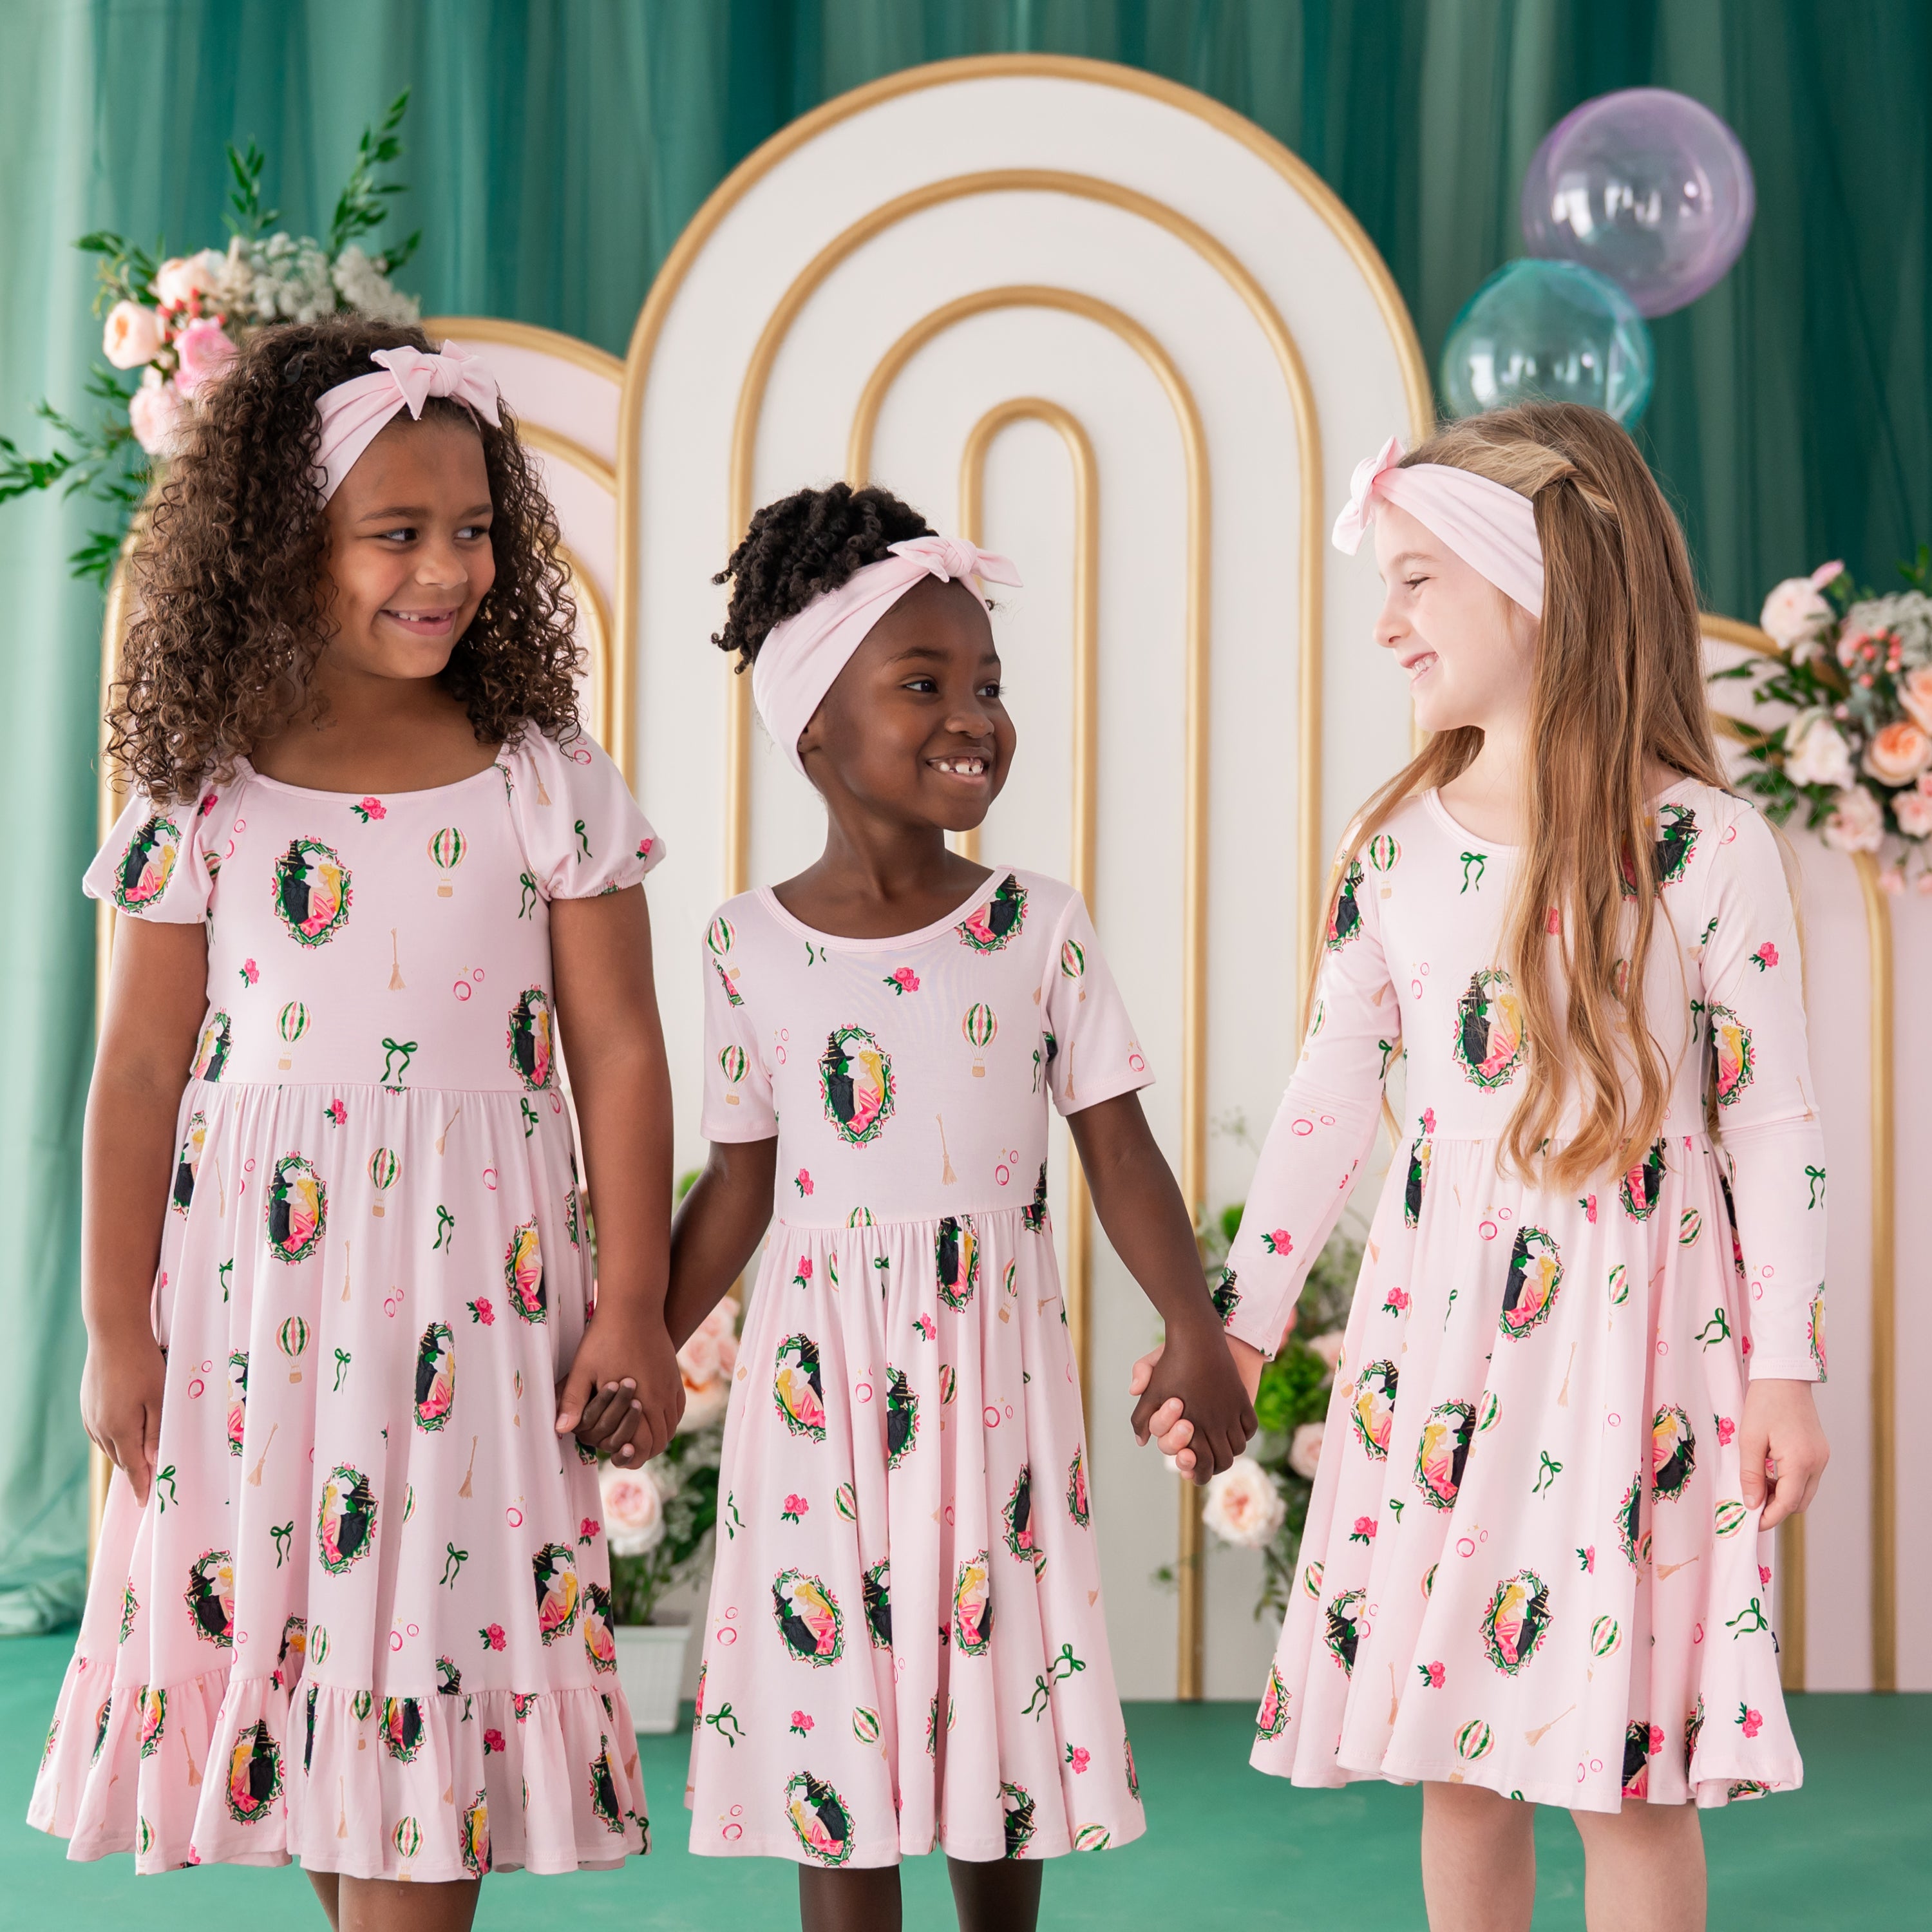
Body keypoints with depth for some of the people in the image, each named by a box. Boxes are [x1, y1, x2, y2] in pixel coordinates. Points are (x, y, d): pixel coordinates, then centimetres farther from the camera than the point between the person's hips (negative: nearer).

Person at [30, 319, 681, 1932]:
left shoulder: (546, 778, -1)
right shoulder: (206, 790, -1)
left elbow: (618, 1047, 0)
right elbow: (142, 1067, 2)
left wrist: (634, 1309, -2)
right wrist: (118, 1331, 2)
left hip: (472, 1278, -1)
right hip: (254, 1282, 1)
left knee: (436, 1637, -2)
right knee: (278, 1623, 8)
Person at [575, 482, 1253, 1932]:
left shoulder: (1038, 926, -1)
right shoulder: (754, 945, 0)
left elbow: (1119, 1152, 0)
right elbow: (738, 1186, 6)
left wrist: (1194, 1336, -10)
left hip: (996, 1370, 0)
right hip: (824, 1377, 0)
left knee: (1000, 1686, 9)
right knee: (834, 1702, 4)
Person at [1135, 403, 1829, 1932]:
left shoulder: (1704, 844, -9)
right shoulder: (1401, 843, 4)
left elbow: (1773, 1117, -6)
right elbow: (1332, 1094, 9)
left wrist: (1788, 1373, -7)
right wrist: (1242, 1324, 9)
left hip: (1634, 1312, -4)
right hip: (1437, 1311, 4)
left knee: (1626, 1759, 0)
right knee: (1452, 1745, 10)